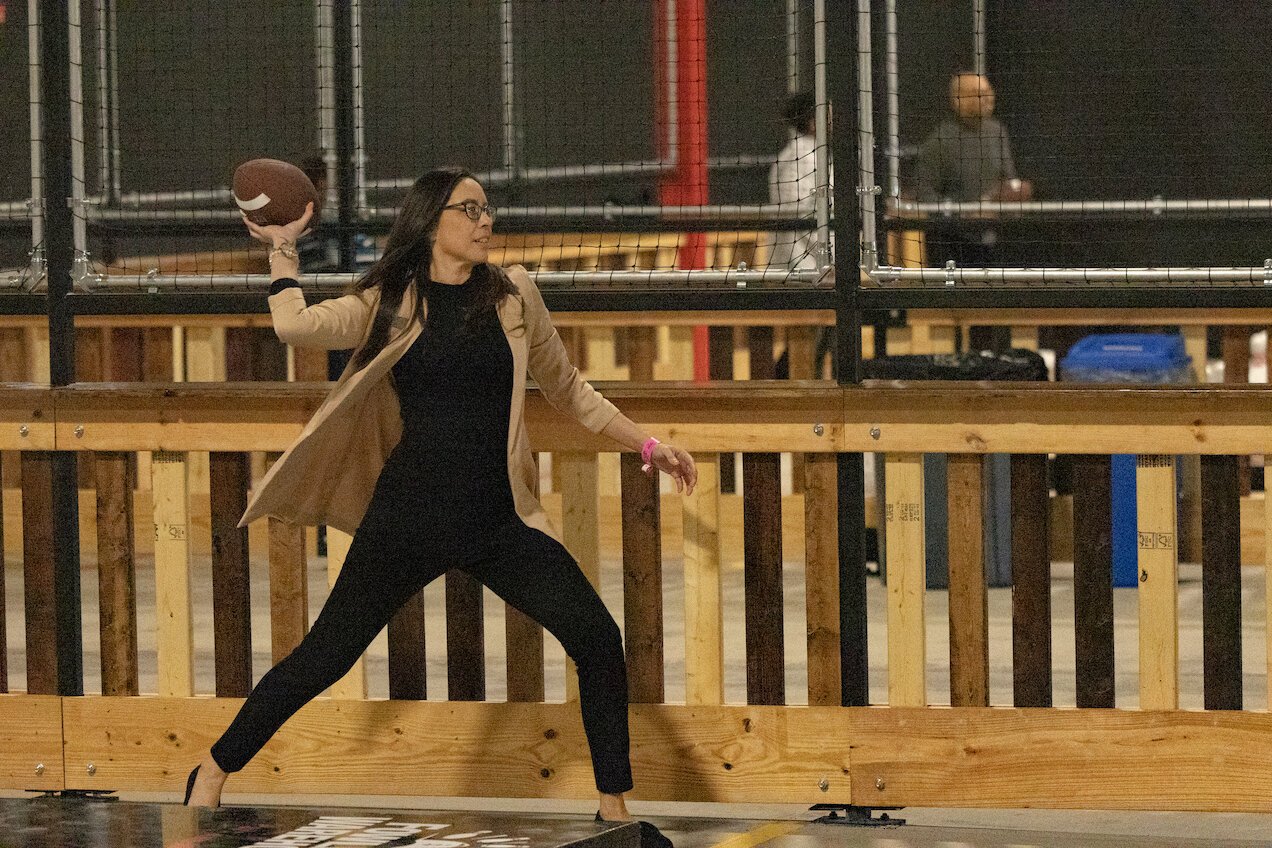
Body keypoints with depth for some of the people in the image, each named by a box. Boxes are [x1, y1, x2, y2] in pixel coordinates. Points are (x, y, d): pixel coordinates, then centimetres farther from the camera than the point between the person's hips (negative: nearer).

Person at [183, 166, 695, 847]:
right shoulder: (389, 305, 1)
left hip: (498, 519, 2)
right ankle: (211, 776, 16)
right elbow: (294, 326, -12)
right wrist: (282, 247, 0)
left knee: (596, 639, -12)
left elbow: (567, 389, 18)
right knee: (326, 654, -1)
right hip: (409, 513, -2)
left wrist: (648, 446, 17)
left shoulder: (513, 295, 7)